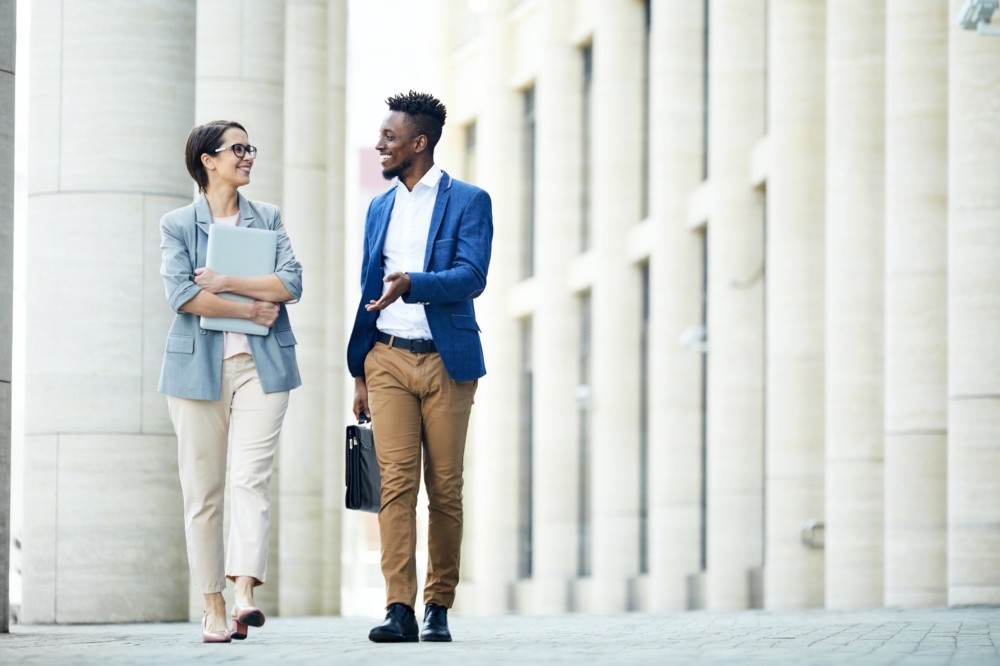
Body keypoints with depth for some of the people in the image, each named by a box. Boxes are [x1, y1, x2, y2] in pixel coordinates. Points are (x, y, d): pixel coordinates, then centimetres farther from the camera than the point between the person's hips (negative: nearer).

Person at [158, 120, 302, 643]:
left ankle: (244, 594, -26)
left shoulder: (268, 219, 14)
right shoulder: (177, 225, 7)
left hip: (261, 365, 1)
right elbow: (181, 294, -8)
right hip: (198, 366, -1)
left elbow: (290, 283, 0)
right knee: (202, 491, -1)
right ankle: (212, 608, 4)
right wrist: (249, 308, -8)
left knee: (249, 478, -15)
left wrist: (227, 283, -7)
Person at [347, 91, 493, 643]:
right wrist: (359, 373, 16)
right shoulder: (379, 208, 17)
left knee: (444, 489, 1)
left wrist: (411, 283, -28)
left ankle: (438, 606, 9)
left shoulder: (468, 202, 1)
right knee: (396, 481, -8)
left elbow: (471, 277, -11)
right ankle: (399, 609, -13)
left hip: (445, 360, -3)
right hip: (387, 359, 3)